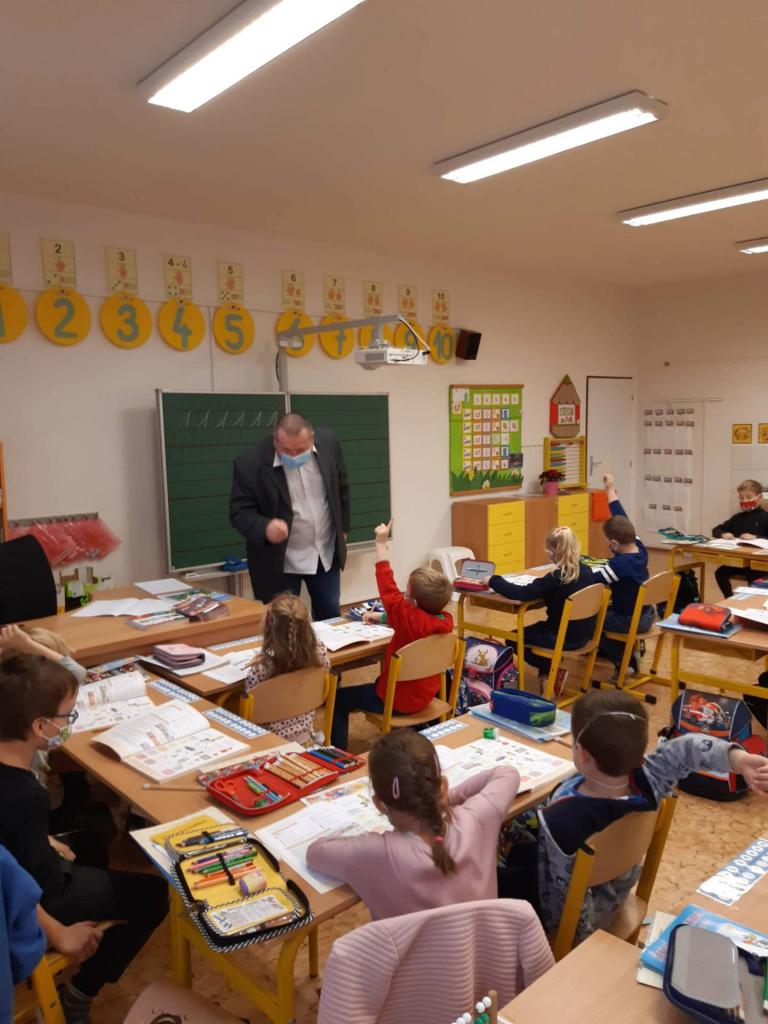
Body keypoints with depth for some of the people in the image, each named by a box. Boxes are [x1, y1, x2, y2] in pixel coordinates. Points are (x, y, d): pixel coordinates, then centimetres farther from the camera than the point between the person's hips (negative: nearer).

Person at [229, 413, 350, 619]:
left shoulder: (328, 442, -9)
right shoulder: (250, 464, -23)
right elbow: (239, 512, -17)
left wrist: (342, 528, 12)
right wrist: (265, 528, -37)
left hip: (326, 552, 4)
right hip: (279, 560, -4)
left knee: (330, 616, 17)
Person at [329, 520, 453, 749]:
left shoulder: (411, 618, -32)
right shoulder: (445, 620, -12)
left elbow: (388, 589, -24)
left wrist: (381, 544, -19)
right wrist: (383, 617, 10)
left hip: (398, 700, -8)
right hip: (425, 695, 8)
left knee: (339, 699, 7)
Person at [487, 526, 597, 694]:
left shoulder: (555, 578, -24)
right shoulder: (587, 571, -2)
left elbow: (521, 593, -27)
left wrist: (493, 580, -17)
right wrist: (543, 589, 8)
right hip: (583, 633, 8)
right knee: (537, 627, 32)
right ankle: (547, 673, 24)